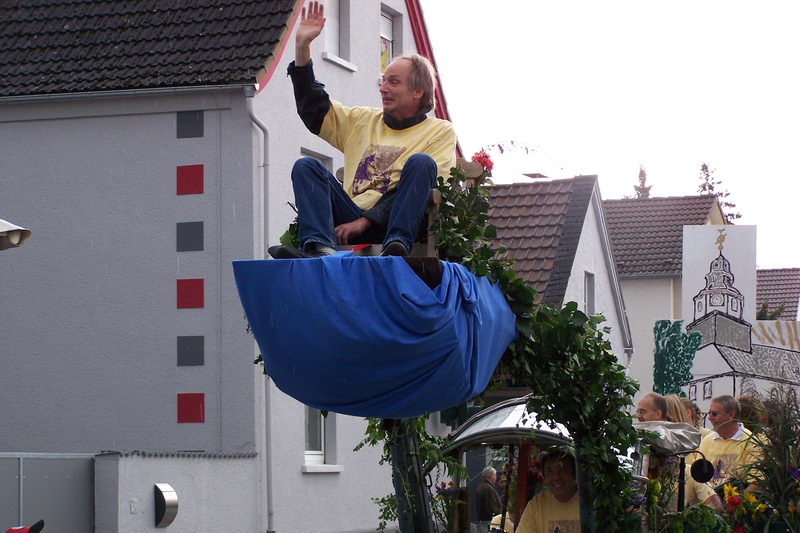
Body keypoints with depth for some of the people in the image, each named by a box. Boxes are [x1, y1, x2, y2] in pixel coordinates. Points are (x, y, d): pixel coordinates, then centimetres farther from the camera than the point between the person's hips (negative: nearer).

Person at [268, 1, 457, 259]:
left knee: (421, 162, -26)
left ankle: (397, 246, -43)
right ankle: (319, 247, -38)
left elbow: (429, 186, -4)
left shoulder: (440, 131, 10)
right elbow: (313, 109, 24)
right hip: (354, 221, 4)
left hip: (400, 221, -4)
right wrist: (302, 46, 15)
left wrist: (366, 220, -15)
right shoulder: (364, 120, 26)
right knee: (306, 166, -13)